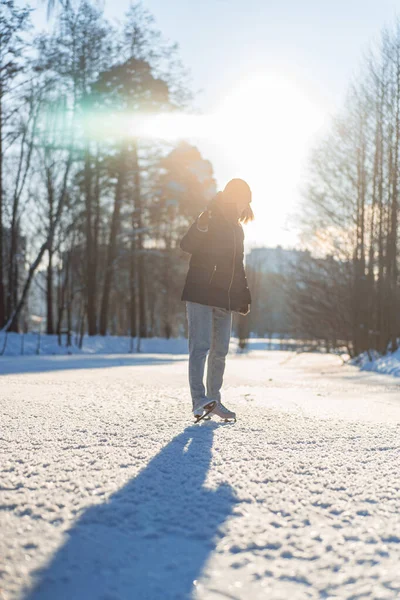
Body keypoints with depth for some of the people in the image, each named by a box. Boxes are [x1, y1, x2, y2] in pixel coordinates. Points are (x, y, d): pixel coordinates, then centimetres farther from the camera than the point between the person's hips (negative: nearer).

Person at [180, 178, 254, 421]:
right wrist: (200, 227, -35)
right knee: (201, 346, -13)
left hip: (225, 298, 7)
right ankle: (199, 400, -15)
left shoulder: (237, 229, 19)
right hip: (200, 294, -7)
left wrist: (244, 296, 20)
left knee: (220, 350, 7)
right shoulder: (210, 219, -2)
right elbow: (187, 245, -18)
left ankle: (214, 399, 14)